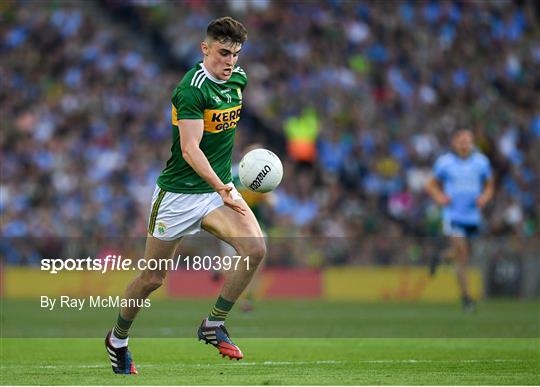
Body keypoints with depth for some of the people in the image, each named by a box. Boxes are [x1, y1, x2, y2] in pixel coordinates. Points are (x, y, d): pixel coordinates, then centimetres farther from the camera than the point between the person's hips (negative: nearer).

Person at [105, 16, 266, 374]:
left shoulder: (238, 79, 4)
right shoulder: (192, 89, -20)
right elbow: (190, 149, -28)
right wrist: (222, 188, -38)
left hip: (219, 187, 6)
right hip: (179, 193, -6)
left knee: (256, 249, -20)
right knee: (154, 278, 5)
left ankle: (213, 325, -5)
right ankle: (118, 339, 31)